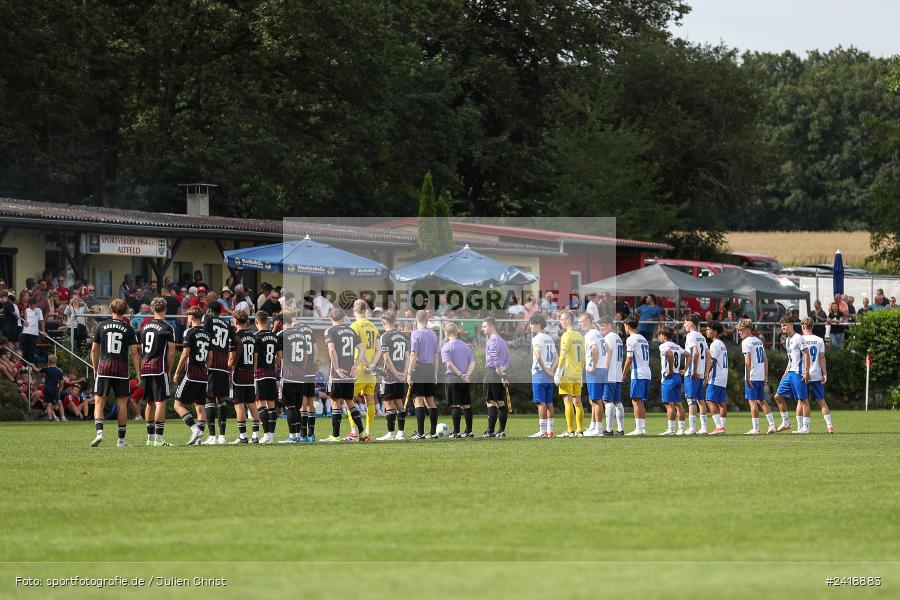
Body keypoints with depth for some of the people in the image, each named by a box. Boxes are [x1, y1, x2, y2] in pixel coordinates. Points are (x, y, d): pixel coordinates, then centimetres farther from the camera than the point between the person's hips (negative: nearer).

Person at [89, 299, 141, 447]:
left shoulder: (102, 326, 5)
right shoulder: (128, 329, 2)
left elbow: (94, 350, 8)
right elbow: (134, 353, -1)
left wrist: (95, 369, 17)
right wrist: (138, 373, 4)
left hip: (104, 368, 0)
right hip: (122, 370, 0)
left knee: (99, 402, 2)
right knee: (122, 404, 6)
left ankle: (99, 432, -19)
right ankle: (121, 439, 9)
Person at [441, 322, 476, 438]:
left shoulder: (446, 346, -4)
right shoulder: (466, 346, 13)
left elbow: (449, 364, -16)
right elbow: (472, 362, 5)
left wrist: (460, 375, -15)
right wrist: (467, 374, -6)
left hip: (452, 378, -5)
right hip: (466, 381, 5)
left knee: (455, 406, -4)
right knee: (466, 406, 11)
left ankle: (456, 432, -6)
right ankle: (469, 431, 13)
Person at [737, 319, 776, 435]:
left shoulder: (746, 342, -10)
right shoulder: (759, 341, 15)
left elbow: (748, 361, -18)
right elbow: (765, 359, 18)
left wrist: (747, 378, -18)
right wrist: (766, 375, 21)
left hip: (752, 377, -8)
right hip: (761, 376, 8)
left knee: (752, 401, -4)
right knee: (762, 400, 15)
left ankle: (755, 428, -5)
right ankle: (772, 425, 13)